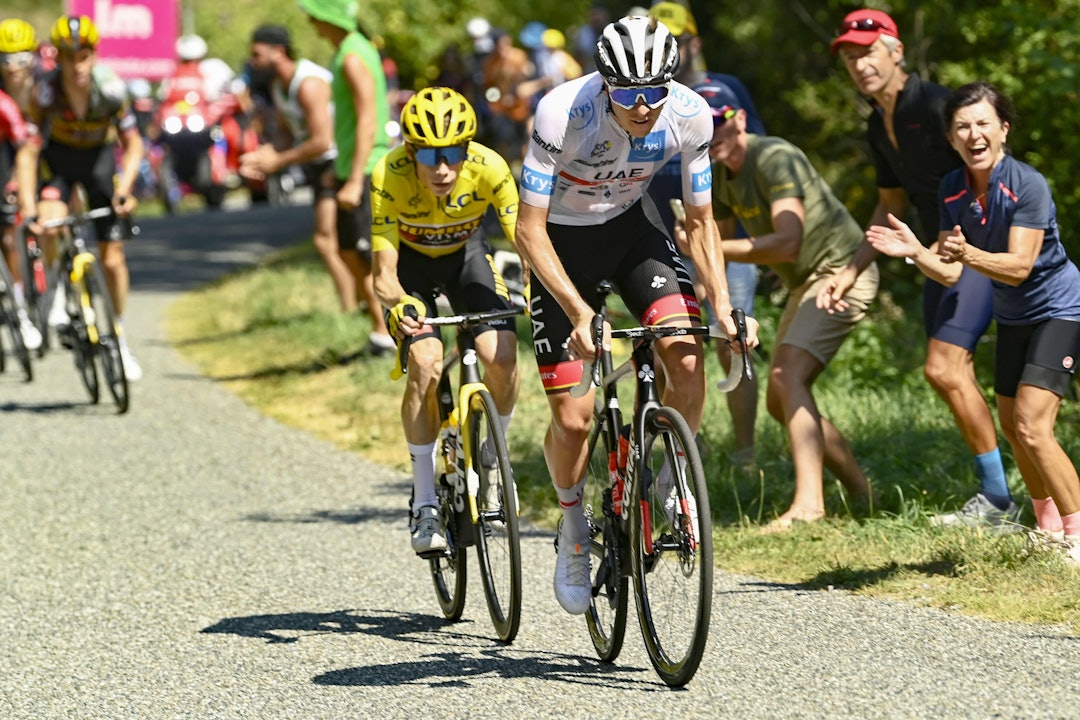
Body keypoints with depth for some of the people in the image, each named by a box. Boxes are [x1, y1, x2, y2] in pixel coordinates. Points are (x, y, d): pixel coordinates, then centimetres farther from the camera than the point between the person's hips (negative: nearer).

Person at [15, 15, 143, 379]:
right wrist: (28, 208, -35)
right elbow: (28, 152, -26)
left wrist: (124, 189, -32)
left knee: (112, 256, 0)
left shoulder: (111, 89, -28)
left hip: (99, 157, 1)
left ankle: (120, 340, 19)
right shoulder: (45, 92, -29)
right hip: (58, 158, -1)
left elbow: (133, 145, -18)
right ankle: (60, 296, -4)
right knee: (51, 224, -31)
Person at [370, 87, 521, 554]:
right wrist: (398, 305, -55)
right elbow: (385, 272, -34)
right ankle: (424, 505, -12)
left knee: (501, 356, -22)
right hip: (411, 259, -1)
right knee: (425, 363, -24)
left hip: (465, 253, 1)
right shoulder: (390, 176, -34)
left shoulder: (488, 168, -32)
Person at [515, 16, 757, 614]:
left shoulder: (689, 116, -22)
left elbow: (700, 221, -8)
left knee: (686, 357, -24)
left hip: (632, 227, 3)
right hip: (563, 241, -2)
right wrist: (580, 313, -38)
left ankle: (669, 482, 1)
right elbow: (530, 229, -27)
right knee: (573, 419, -8)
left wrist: (723, 305, -20)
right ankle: (573, 526, 22)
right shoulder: (564, 113, -33)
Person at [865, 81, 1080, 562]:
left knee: (1031, 426, -19)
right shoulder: (952, 190, -6)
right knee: (1011, 426, 14)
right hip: (1013, 317, 8)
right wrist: (914, 251, -25)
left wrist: (968, 253, -46)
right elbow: (950, 273, -6)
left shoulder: (1028, 186, -26)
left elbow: (1018, 266, -31)